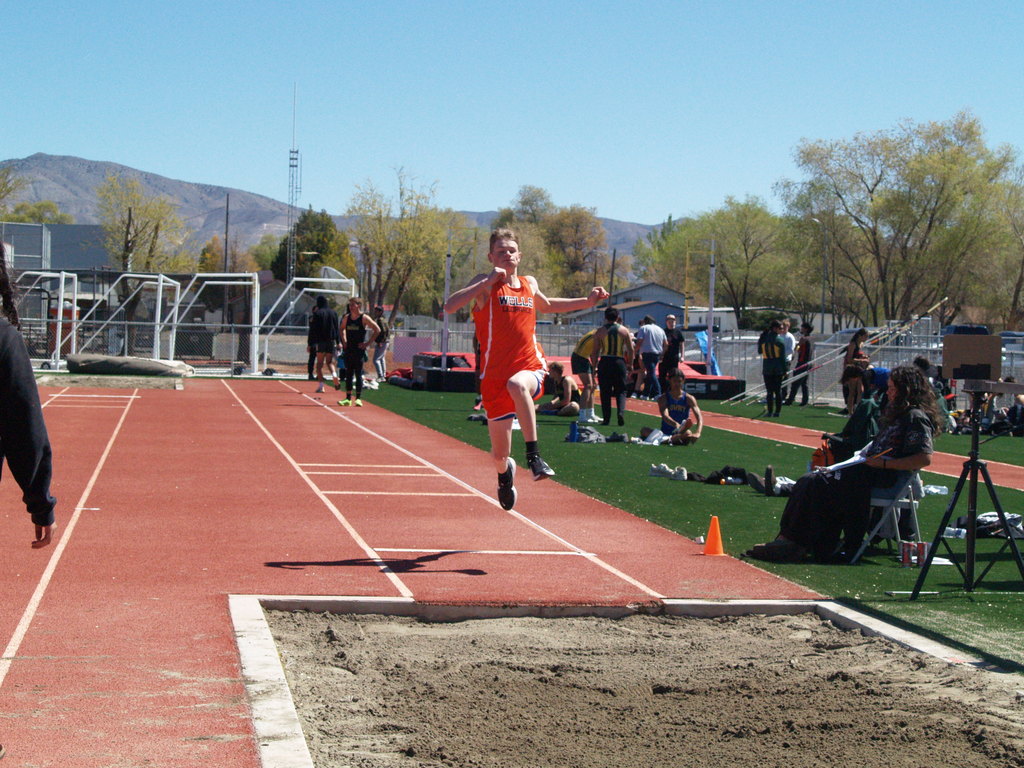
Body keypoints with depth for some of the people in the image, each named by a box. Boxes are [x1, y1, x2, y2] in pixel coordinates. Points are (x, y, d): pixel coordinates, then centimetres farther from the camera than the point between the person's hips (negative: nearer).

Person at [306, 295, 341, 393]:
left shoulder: (317, 313, -5)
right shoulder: (333, 313, 7)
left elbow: (312, 330, -6)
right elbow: (337, 328, 11)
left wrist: (309, 344, -3)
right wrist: (338, 342, 18)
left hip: (320, 342, -4)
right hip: (331, 341, 4)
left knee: (319, 363, 2)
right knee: (329, 362, 14)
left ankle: (320, 385, -4)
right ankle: (334, 375, -15)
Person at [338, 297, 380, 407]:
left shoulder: (364, 318, -8)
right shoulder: (346, 318, 7)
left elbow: (377, 330, -8)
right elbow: (342, 329, 26)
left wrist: (368, 343, -10)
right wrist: (344, 341, 12)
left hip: (359, 350, -5)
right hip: (348, 349, 5)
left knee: (358, 374, -3)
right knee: (348, 374, 6)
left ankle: (358, 399, 1)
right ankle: (348, 399, 11)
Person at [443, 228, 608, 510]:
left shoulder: (530, 283, 11)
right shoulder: (485, 284, -3)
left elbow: (546, 305, 34)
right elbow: (450, 306, -20)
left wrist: (587, 301, 26)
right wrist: (488, 281, -22)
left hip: (530, 368, 1)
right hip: (495, 374, -1)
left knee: (517, 385, -40)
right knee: (499, 454, 9)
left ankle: (533, 455, -36)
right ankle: (505, 473, 47)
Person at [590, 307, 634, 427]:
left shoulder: (600, 331, 2)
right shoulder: (624, 330, 5)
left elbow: (595, 351, 0)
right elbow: (631, 350, 3)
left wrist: (594, 366, 7)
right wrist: (630, 365, 11)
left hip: (604, 362, -1)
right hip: (619, 362, 1)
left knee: (605, 391, 5)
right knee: (620, 390, 8)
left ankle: (606, 418, 3)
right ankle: (621, 411, -15)